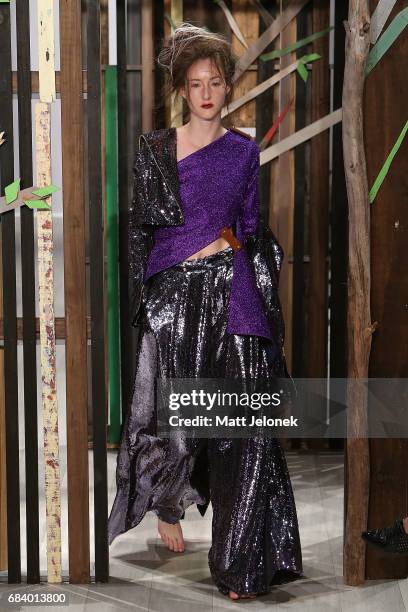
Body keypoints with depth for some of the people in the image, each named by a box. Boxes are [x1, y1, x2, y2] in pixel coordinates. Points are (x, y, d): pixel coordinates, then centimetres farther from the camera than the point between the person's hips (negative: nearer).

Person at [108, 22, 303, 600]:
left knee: (245, 429, -5)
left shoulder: (244, 151, 10)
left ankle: (240, 563, 4)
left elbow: (252, 231, 13)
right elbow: (140, 229, 6)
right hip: (175, 296, -1)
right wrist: (141, 303, 0)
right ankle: (168, 502, 34)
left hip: (234, 293, 1)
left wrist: (270, 306, 8)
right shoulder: (154, 148, 6)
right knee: (178, 418, 0)